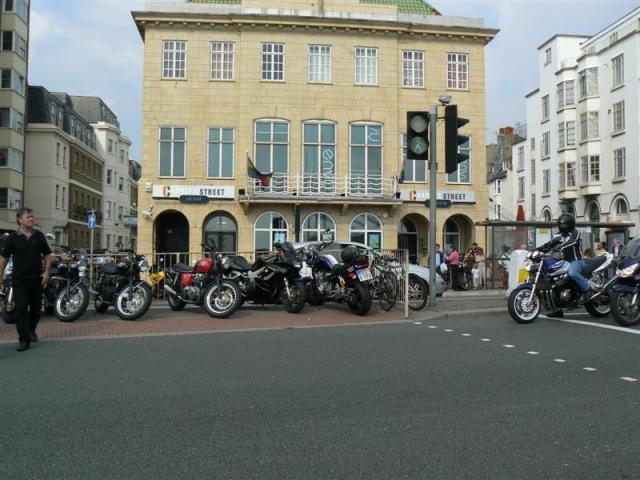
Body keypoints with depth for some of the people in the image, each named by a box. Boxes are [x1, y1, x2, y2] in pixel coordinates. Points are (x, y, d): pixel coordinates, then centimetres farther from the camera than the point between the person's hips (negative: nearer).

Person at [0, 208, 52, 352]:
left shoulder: (39, 236, 5)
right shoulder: (13, 237, -2)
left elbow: (47, 255, 10)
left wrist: (47, 272, -2)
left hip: (37, 279, 3)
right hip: (19, 280, -3)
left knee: (36, 307, 13)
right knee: (21, 309, -5)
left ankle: (31, 329, 35)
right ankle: (24, 339, -2)